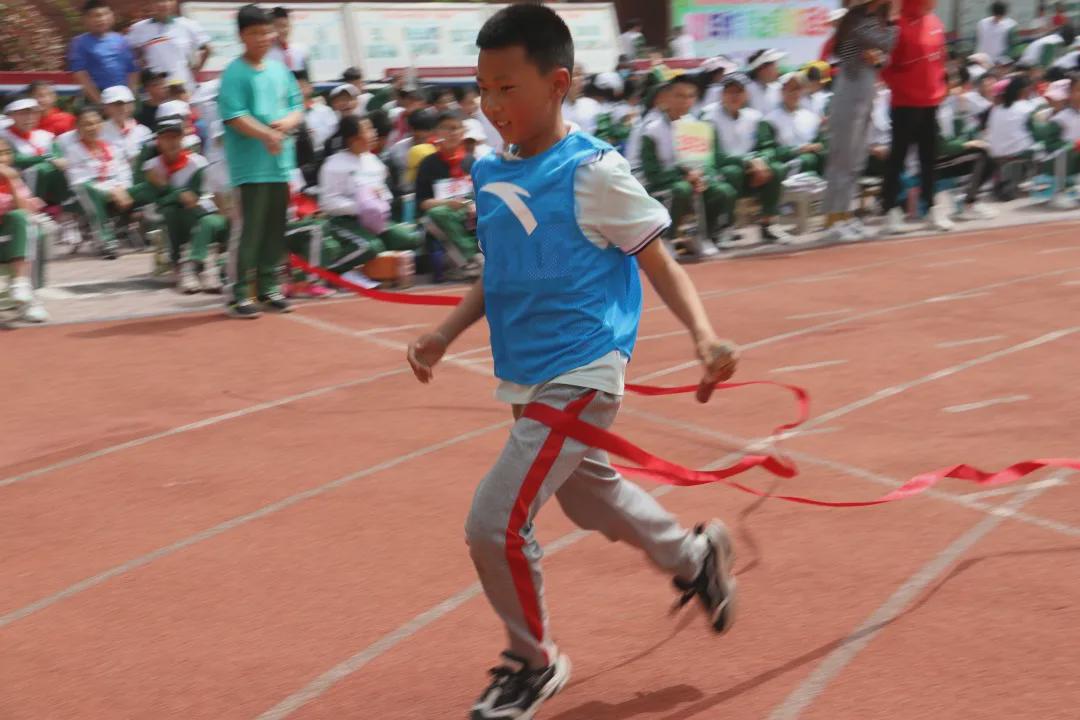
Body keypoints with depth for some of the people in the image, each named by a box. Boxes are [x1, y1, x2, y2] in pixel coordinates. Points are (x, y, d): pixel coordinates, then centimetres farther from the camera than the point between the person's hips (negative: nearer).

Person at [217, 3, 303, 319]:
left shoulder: (280, 69, 12)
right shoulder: (235, 73, -8)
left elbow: (297, 107, 14)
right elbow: (234, 116, -16)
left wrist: (286, 123, -7)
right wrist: (267, 134, -25)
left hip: (281, 163, 7)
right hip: (250, 166, -7)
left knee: (275, 230, 12)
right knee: (247, 230, -6)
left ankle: (268, 288, 22)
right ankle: (238, 294, 0)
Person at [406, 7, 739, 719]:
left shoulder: (593, 172, -16)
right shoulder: (488, 174, 4)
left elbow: (661, 264, -12)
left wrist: (705, 335, -27)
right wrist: (444, 336, 5)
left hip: (579, 379, -8)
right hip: (528, 381, 8)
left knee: (495, 523, -11)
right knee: (589, 496, 26)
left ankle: (535, 662, 13)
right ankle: (694, 555, 53)